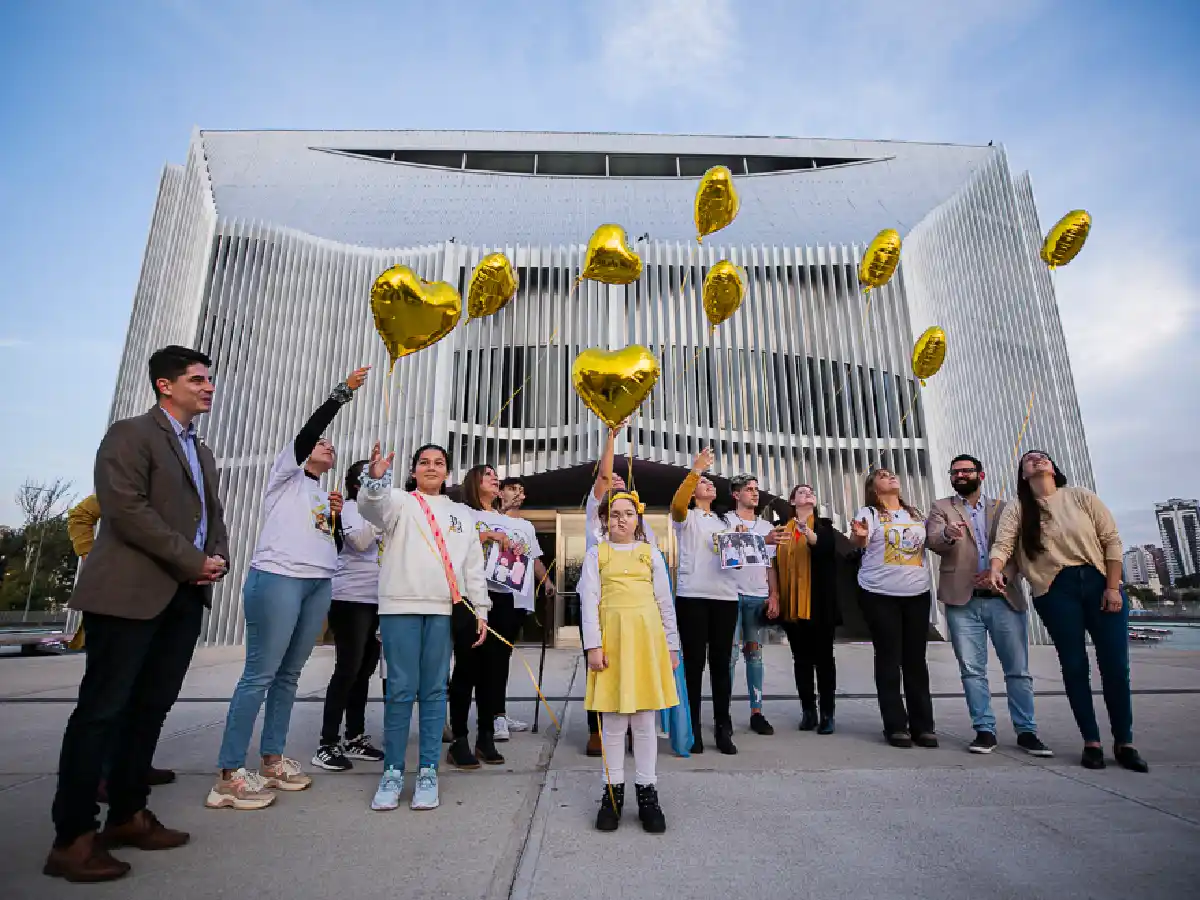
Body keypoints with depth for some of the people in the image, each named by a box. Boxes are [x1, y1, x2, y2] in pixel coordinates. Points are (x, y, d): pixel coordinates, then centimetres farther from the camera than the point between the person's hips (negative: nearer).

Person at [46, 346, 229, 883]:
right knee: (103, 709, -1)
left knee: (151, 707, 11)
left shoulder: (202, 453, 20)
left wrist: (217, 560, 1)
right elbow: (126, 509, -15)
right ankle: (73, 838, 8)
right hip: (130, 593, -7)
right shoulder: (130, 434, -4)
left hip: (185, 596, 7)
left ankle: (127, 815, 21)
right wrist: (193, 562, -15)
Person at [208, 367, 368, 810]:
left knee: (289, 674, 9)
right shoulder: (287, 473, 7)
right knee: (260, 675, -7)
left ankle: (272, 760, 16)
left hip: (319, 584, 7)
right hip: (277, 578, -7)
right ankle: (229, 774, -2)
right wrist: (343, 391, -12)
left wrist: (337, 515, 6)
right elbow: (308, 431, -9)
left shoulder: (325, 496, 24)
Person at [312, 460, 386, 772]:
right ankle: (328, 744, 4)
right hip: (352, 599, -7)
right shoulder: (351, 506, -4)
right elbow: (360, 541, -22)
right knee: (347, 670, -6)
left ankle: (355, 738, 20)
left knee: (364, 671, 11)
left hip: (377, 600, 7)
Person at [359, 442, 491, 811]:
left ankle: (428, 771, 15)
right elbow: (372, 506, -16)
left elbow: (473, 566, 16)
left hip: (445, 610, 2)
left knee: (434, 691, 5)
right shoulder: (401, 502, 9)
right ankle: (392, 771, 14)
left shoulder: (463, 513, 18)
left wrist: (480, 610, 10)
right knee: (400, 690, 0)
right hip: (400, 606, -2)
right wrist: (376, 479, -37)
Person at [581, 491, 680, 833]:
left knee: (644, 719, 5)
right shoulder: (596, 554, 6)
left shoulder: (651, 553, 9)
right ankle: (613, 789, 20)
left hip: (647, 637, 1)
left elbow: (665, 603, 11)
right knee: (613, 721, 5)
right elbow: (589, 602, 0)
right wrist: (593, 646, -7)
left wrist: (671, 646, 9)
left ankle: (646, 790, 19)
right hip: (611, 637, -1)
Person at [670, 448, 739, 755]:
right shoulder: (686, 517, 5)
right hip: (692, 595, -5)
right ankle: (693, 729, 9)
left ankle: (722, 728, 16)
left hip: (725, 595, 5)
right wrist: (696, 469, -19)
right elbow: (677, 503, -19)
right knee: (694, 662, 0)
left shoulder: (724, 521, 22)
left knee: (721, 663, 8)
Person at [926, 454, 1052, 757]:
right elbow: (933, 541, -9)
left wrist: (997, 571, -15)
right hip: (963, 599, -1)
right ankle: (984, 730, 9)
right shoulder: (941, 508, 8)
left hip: (1004, 597, 1)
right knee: (972, 670, 1)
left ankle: (1026, 731, 15)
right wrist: (947, 534, -33)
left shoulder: (1002, 508, 14)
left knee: (1018, 669, 5)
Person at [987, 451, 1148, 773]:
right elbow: (1003, 544, -11)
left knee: (1115, 665, 4)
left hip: (1099, 583, 1)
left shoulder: (1081, 496, 3)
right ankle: (1091, 742, 13)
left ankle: (1124, 743, 18)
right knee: (1075, 667, 3)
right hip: (1055, 591, -1)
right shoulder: (1017, 509, 2)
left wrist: (1113, 587, -6)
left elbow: (1111, 540, 1)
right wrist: (995, 570, -32)